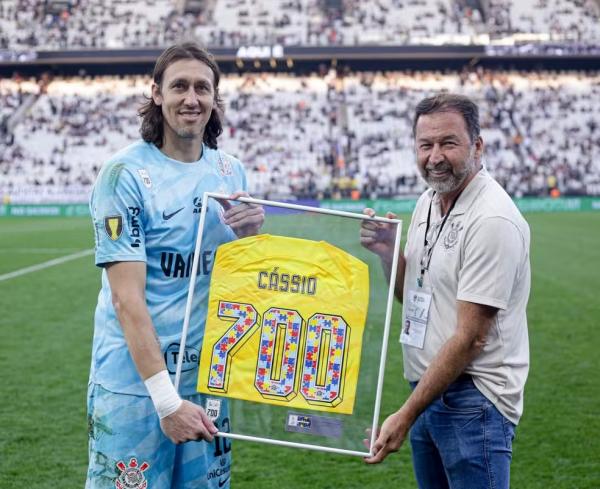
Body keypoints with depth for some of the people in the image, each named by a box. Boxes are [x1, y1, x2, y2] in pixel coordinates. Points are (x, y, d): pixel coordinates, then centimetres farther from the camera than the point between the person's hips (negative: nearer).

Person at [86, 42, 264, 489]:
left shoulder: (231, 172, 6)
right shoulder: (126, 174, -12)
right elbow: (126, 298, -17)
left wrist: (250, 233, -7)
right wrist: (166, 398, -21)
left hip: (208, 376, 6)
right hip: (134, 382, -5)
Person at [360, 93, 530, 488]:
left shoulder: (492, 219, -19)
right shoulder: (427, 202, 8)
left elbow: (468, 338, -20)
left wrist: (405, 415, -18)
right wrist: (388, 252, -3)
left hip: (473, 400, -8)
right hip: (427, 388, 8)